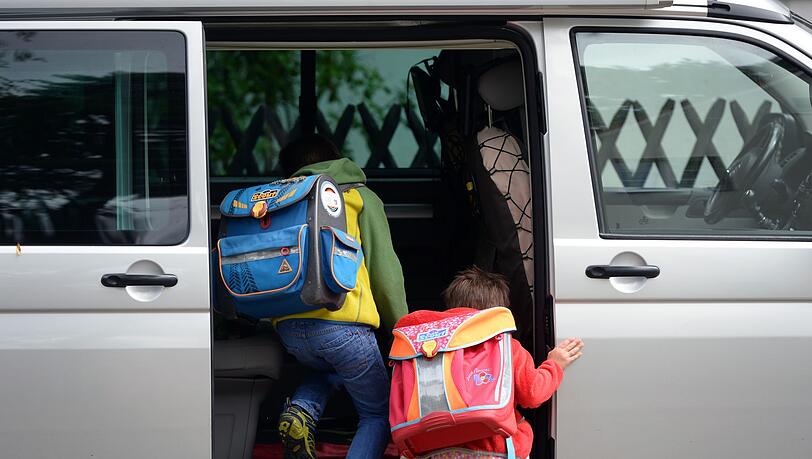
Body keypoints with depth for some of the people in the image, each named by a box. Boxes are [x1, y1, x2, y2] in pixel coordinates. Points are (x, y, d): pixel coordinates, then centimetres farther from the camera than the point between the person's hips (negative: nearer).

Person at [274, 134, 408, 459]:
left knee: (330, 368, 37)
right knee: (378, 414, 13)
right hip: (341, 322, -4)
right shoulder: (360, 198, 11)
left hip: (288, 328, 4)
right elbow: (385, 271, 4)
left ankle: (301, 410, 6)